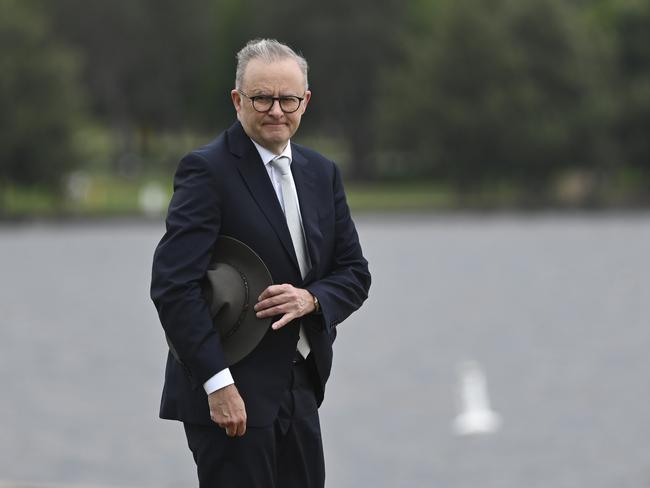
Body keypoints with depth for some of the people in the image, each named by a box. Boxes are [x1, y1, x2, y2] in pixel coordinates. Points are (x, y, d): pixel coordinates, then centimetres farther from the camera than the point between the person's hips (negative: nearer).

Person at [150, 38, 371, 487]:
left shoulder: (322, 173, 12)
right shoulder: (207, 170, -10)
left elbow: (355, 272, 13)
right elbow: (174, 285, -18)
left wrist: (312, 298, -11)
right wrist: (218, 384, -22)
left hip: (301, 391, 7)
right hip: (231, 391, -7)